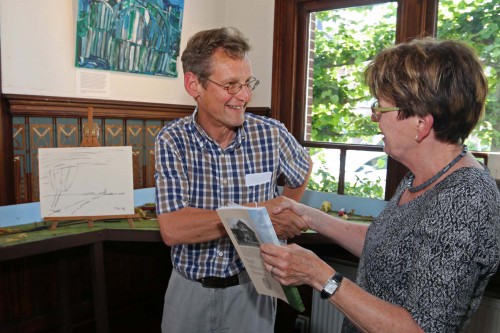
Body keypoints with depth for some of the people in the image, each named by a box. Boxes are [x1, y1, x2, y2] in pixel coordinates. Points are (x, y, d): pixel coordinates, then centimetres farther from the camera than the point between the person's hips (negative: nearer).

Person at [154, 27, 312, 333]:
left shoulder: (271, 134, -12)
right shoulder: (172, 140, -14)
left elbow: (304, 169, 11)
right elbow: (173, 230, -24)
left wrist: (282, 220, 5)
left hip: (251, 286, 0)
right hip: (189, 288, 0)